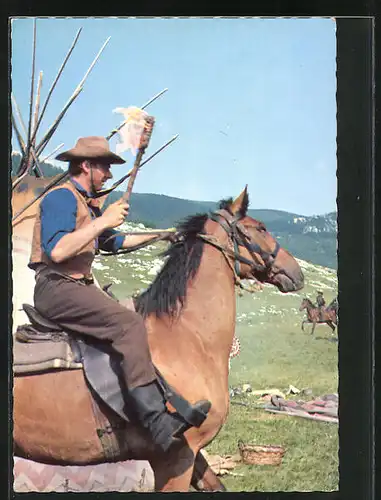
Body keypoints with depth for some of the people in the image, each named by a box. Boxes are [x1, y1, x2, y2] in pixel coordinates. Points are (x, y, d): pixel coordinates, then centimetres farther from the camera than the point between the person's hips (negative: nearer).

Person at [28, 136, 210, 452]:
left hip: (80, 287, 11)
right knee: (129, 324, -27)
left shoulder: (88, 204, 22)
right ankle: (157, 423, -34)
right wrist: (103, 221, -20)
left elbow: (115, 242, 35)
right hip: (56, 287, -11)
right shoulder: (62, 197, -9)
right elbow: (57, 251, -24)